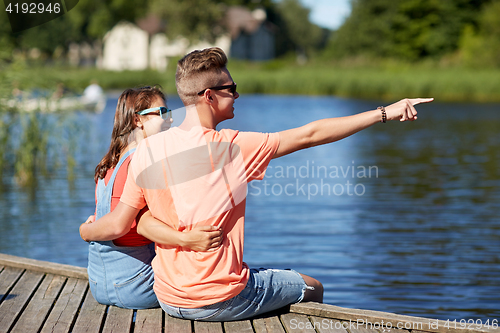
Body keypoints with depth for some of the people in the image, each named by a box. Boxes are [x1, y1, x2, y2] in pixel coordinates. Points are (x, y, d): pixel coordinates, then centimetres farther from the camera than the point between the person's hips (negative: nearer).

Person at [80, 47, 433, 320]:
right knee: (312, 288, 19)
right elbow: (311, 135, -14)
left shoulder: (147, 150, -4)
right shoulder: (233, 147, -17)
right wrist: (384, 113, -8)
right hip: (220, 301, -6)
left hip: (169, 300, 6)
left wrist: (86, 230, 21)